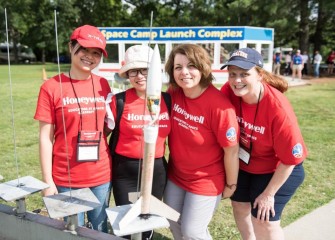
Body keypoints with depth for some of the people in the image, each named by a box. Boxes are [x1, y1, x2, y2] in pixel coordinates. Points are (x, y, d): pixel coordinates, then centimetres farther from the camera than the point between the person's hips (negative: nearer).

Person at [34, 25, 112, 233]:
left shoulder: (103, 85, 3)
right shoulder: (52, 87, -10)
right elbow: (46, 137, -8)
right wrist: (48, 181, -10)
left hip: (102, 176, 3)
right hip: (67, 179, -3)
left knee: (101, 230, 18)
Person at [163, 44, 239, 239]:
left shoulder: (219, 105, -28)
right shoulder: (174, 93, -11)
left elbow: (232, 150, -19)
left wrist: (230, 184, -9)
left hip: (206, 180, -6)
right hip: (175, 175, 6)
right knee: (174, 223, 20)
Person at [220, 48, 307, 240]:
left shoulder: (278, 108, -34)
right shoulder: (229, 91, -23)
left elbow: (290, 159, -24)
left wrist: (268, 194, -16)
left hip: (277, 169, -5)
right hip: (242, 163, 5)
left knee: (263, 221, -3)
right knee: (240, 206, 21)